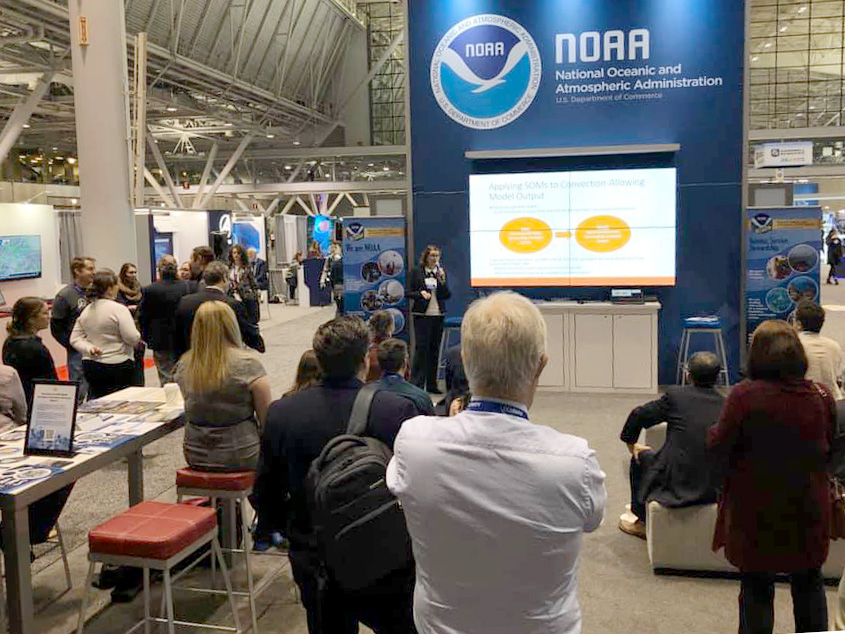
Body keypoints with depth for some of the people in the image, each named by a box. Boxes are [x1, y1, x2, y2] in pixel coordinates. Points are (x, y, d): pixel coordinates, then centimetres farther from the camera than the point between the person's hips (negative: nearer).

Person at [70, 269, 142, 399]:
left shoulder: (86, 311, 10)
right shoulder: (119, 309, -12)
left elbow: (75, 339, 9)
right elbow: (132, 338, -16)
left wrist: (88, 348, -3)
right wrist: (137, 334, 5)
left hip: (90, 366, 7)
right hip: (117, 367, -7)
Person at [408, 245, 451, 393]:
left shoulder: (442, 273, 9)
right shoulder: (416, 272, 1)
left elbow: (447, 295, 4)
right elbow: (409, 292, 1)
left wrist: (442, 281, -11)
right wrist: (420, 293, -17)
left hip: (438, 315, 4)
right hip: (422, 315, -4)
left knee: (435, 349, 7)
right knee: (421, 347, -8)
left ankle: (431, 384, 14)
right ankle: (416, 384, -4)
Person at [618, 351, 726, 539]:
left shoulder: (675, 395, -8)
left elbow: (638, 415, 4)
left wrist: (630, 442, 23)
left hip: (679, 486, -4)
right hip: (717, 490, 4)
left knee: (641, 457, 25)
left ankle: (643, 521, 38)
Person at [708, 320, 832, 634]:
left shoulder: (744, 396, -20)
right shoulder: (821, 397, -7)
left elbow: (719, 446, -13)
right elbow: (829, 448, 7)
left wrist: (714, 431, 6)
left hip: (756, 508, -3)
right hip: (808, 509, 3)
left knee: (756, 586, 12)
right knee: (809, 583, 22)